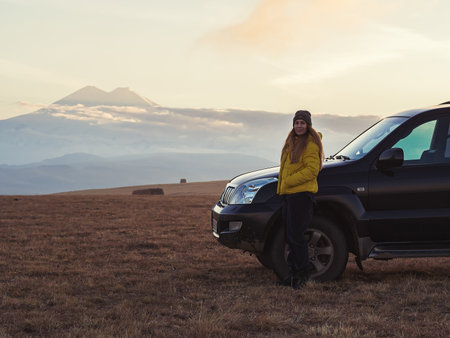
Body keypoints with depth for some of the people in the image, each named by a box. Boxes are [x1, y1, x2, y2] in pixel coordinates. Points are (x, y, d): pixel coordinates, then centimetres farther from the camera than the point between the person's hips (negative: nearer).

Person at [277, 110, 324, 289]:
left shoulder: (311, 144, -10)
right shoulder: (293, 142, 19)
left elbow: (312, 170, -18)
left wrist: (289, 181, -18)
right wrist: (282, 186, 15)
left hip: (302, 193, -9)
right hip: (289, 194, 9)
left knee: (296, 236, -9)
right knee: (290, 236, 10)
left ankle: (302, 274, -2)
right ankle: (293, 273, 16)